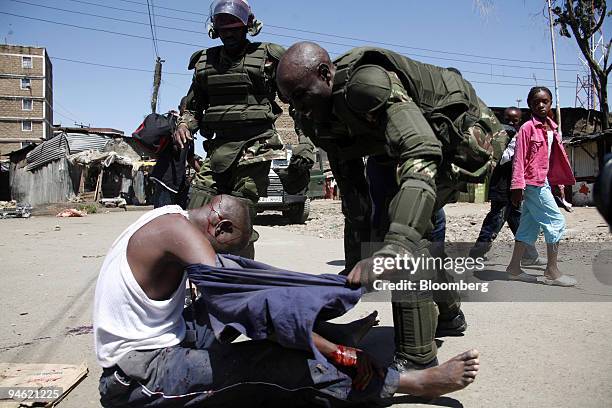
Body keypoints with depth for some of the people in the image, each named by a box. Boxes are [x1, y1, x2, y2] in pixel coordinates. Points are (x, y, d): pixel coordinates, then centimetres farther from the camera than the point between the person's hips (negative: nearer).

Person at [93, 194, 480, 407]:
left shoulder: (167, 217, 9)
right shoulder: (177, 229, -20)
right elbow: (247, 303, -28)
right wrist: (338, 352, -25)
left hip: (150, 349, 9)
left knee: (232, 271, 5)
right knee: (284, 364, -20)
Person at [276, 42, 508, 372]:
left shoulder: (364, 82, -33)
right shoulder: (324, 120, -5)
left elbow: (422, 154, -45)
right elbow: (352, 191, -2)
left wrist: (390, 253, -56)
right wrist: (355, 265, -6)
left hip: (464, 131, -10)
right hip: (433, 138, 10)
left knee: (404, 220, -24)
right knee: (411, 224, 16)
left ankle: (416, 357, -16)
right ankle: (449, 315, 39)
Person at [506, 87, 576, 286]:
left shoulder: (552, 128, 14)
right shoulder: (528, 128, -9)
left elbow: (557, 157, 18)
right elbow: (519, 158, -12)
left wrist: (561, 181, 15)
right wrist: (517, 186, -16)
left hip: (544, 182, 8)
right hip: (533, 182, -8)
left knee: (530, 225, 9)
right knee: (556, 221, -7)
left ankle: (514, 268, 16)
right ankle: (552, 272, -1)